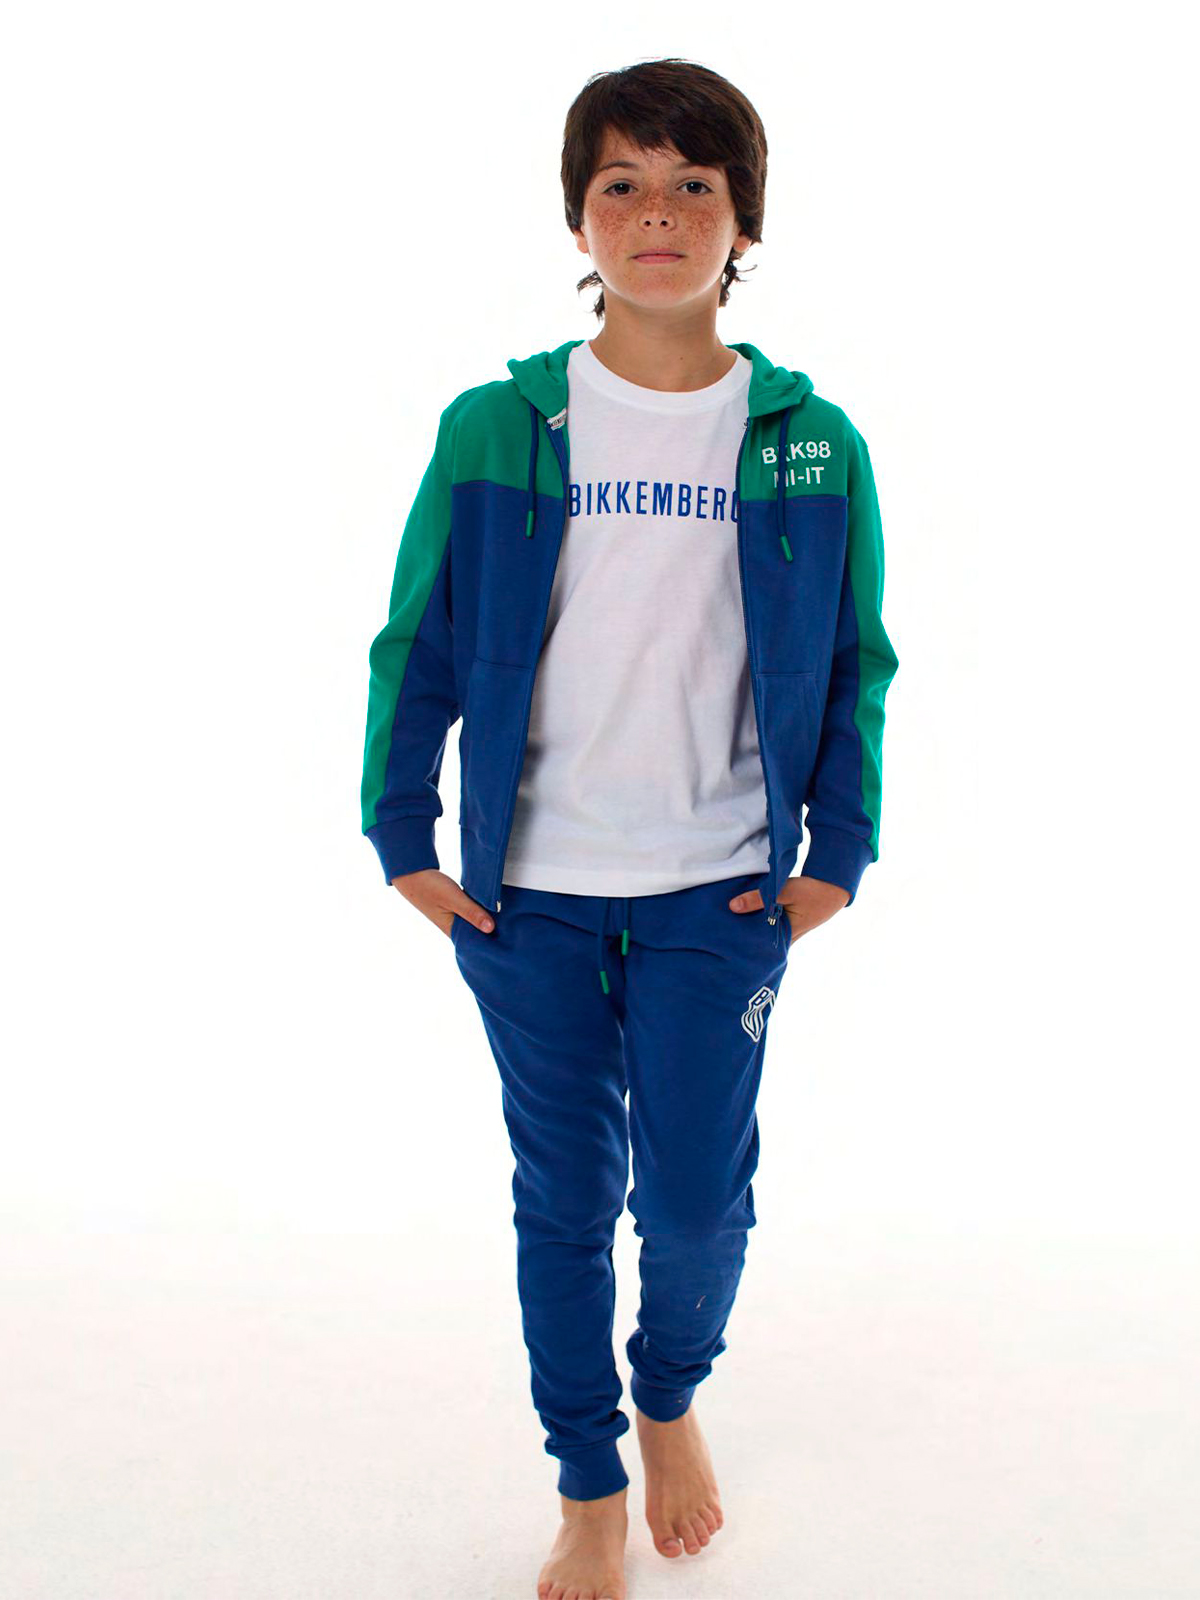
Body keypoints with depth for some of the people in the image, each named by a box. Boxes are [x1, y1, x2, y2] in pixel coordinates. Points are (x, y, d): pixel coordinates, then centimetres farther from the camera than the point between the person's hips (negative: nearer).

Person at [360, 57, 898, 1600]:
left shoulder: (811, 442, -1)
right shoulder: (493, 427, -2)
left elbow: (856, 664, 6)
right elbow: (418, 646, 3)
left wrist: (837, 854, 1)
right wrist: (403, 837, 0)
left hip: (719, 892, 0)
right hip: (527, 891, 0)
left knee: (697, 1197, 5)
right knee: (563, 1196, 10)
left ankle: (671, 1394, 40)